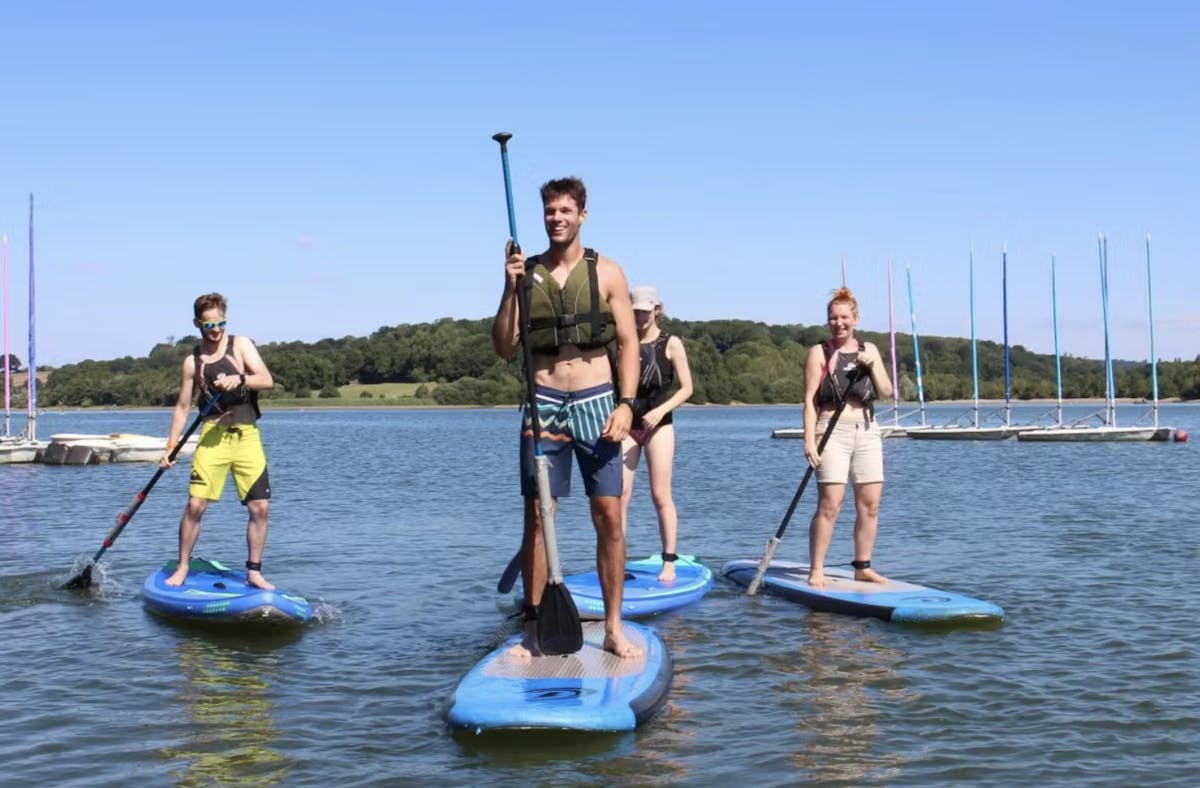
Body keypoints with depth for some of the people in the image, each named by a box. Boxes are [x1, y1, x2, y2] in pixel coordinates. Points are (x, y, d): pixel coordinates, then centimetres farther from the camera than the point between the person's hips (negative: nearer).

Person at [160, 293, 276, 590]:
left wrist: (239, 379, -26)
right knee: (195, 504, -8)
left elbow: (267, 380, -7)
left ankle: (254, 571, 10)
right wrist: (170, 448, 4)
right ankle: (182, 569, 9)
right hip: (213, 435, 0)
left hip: (247, 435, 0)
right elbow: (182, 407, 11)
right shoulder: (193, 361, 7)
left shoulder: (240, 345, 4)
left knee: (260, 507, -3)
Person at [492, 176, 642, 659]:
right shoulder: (527, 273, 7)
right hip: (543, 405, 1)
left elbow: (629, 343, 2)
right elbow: (505, 348, 3)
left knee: (609, 517, -1)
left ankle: (614, 628, 9)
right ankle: (533, 629, 11)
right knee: (537, 518, 2)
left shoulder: (606, 273, 4)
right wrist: (510, 289, -9)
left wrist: (626, 404, -10)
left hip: (595, 403, -1)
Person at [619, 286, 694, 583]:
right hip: (627, 425, 3)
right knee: (619, 494, -3)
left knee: (661, 494, -4)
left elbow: (686, 388, -2)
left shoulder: (671, 344, -1)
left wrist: (661, 410, -15)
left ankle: (669, 563, 0)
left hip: (658, 425, -3)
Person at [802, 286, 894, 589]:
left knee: (870, 504, 4)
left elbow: (886, 392, 7)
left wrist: (871, 365, -9)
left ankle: (862, 567, 15)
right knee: (829, 504, -12)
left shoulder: (869, 350, 14)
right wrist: (809, 441, -13)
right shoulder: (819, 352, 1)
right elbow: (810, 400, -4)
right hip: (833, 432, -5)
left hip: (867, 432, 5)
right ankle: (816, 571, -7)